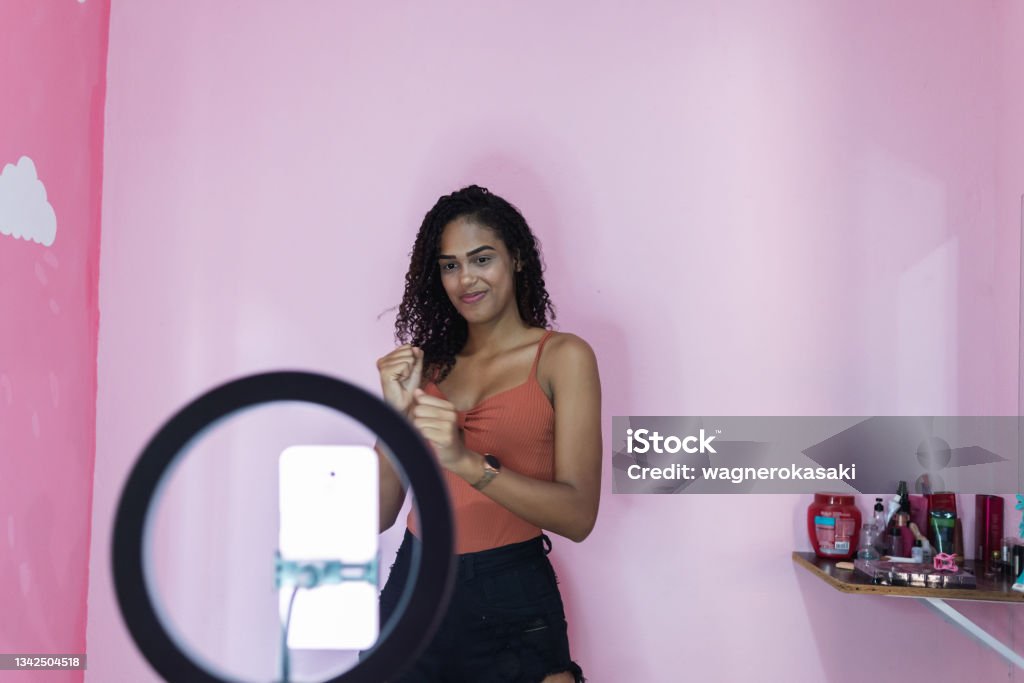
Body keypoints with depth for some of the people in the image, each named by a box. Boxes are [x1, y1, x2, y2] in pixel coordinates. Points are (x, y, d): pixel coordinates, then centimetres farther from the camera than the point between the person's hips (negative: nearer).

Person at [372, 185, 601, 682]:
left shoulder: (562, 356, -4)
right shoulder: (427, 363, 7)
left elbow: (578, 516, -13)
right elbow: (380, 514, 3)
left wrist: (468, 462, -24)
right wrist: (396, 415, -11)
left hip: (511, 603, -4)